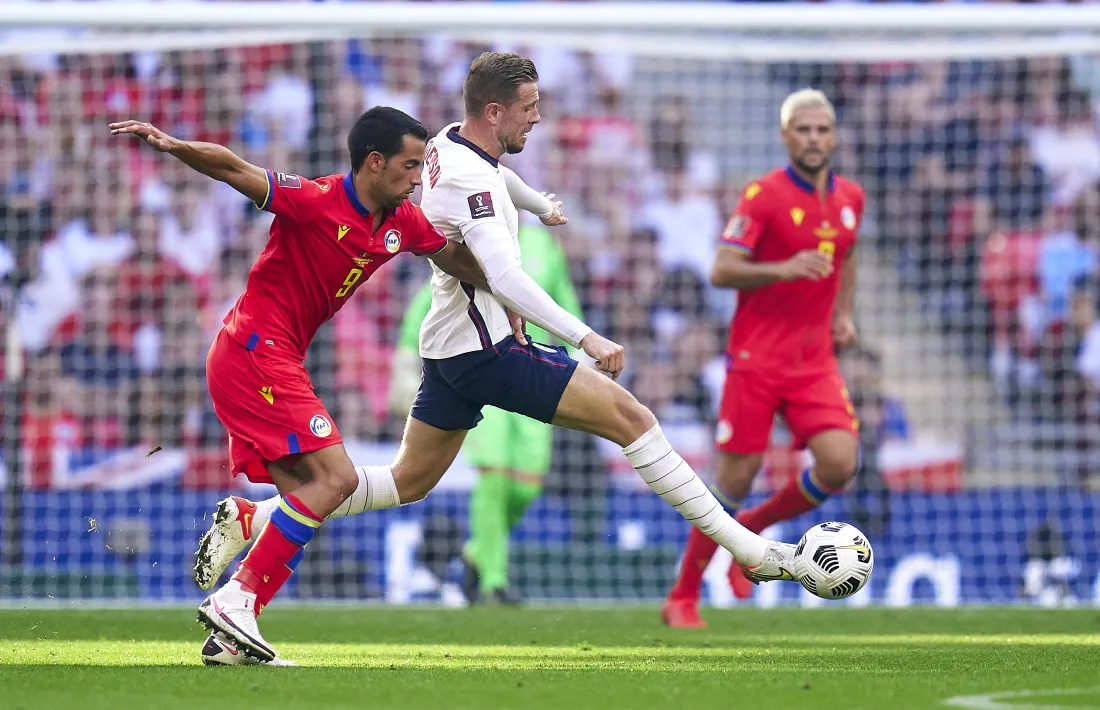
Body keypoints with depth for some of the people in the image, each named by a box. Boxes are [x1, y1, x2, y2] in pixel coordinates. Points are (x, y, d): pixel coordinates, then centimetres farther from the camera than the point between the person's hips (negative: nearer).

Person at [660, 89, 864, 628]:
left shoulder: (850, 198, 9)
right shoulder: (764, 195, -9)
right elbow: (721, 271, -14)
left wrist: (843, 314, 15)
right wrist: (784, 269, -28)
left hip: (816, 360, 5)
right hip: (757, 357, -5)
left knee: (839, 465, -13)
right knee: (735, 479, -5)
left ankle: (753, 527, 15)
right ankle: (682, 597, 11)